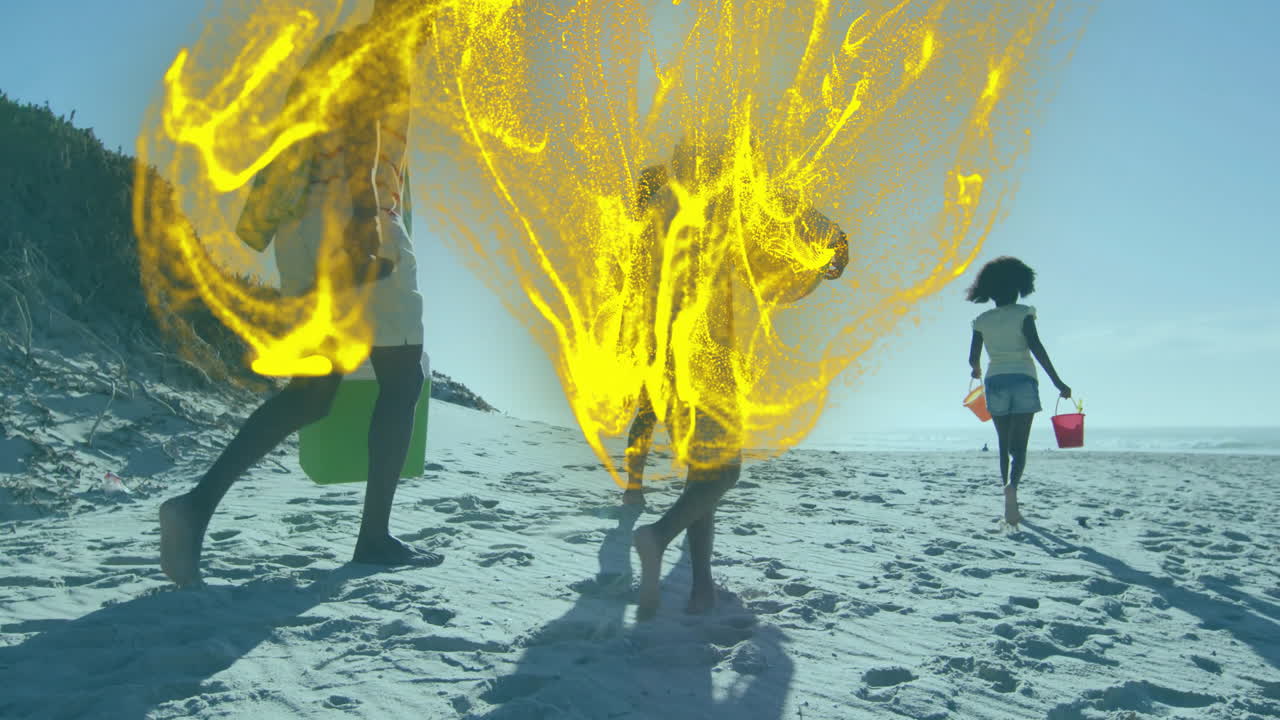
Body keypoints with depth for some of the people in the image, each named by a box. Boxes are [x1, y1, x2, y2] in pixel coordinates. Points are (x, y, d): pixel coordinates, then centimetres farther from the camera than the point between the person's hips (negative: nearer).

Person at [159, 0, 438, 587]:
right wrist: (367, 215, -29)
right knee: (401, 379, 2)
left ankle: (200, 502, -6)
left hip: (303, 227, 9)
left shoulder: (333, 50, 26)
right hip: (349, 219, -9)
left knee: (312, 390, 9)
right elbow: (360, 124, -19)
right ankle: (375, 536, 5)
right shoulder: (374, 52, -1)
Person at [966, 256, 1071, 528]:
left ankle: (1012, 509, 13)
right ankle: (1011, 485, -34)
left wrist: (977, 370, 29)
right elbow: (1036, 347, -12)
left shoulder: (982, 321, 7)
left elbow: (973, 358, 5)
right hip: (1023, 380, -3)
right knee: (1019, 446, -4)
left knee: (1005, 446, 13)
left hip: (995, 383, 3)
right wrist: (1057, 382, -12)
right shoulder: (1023, 313, -1)